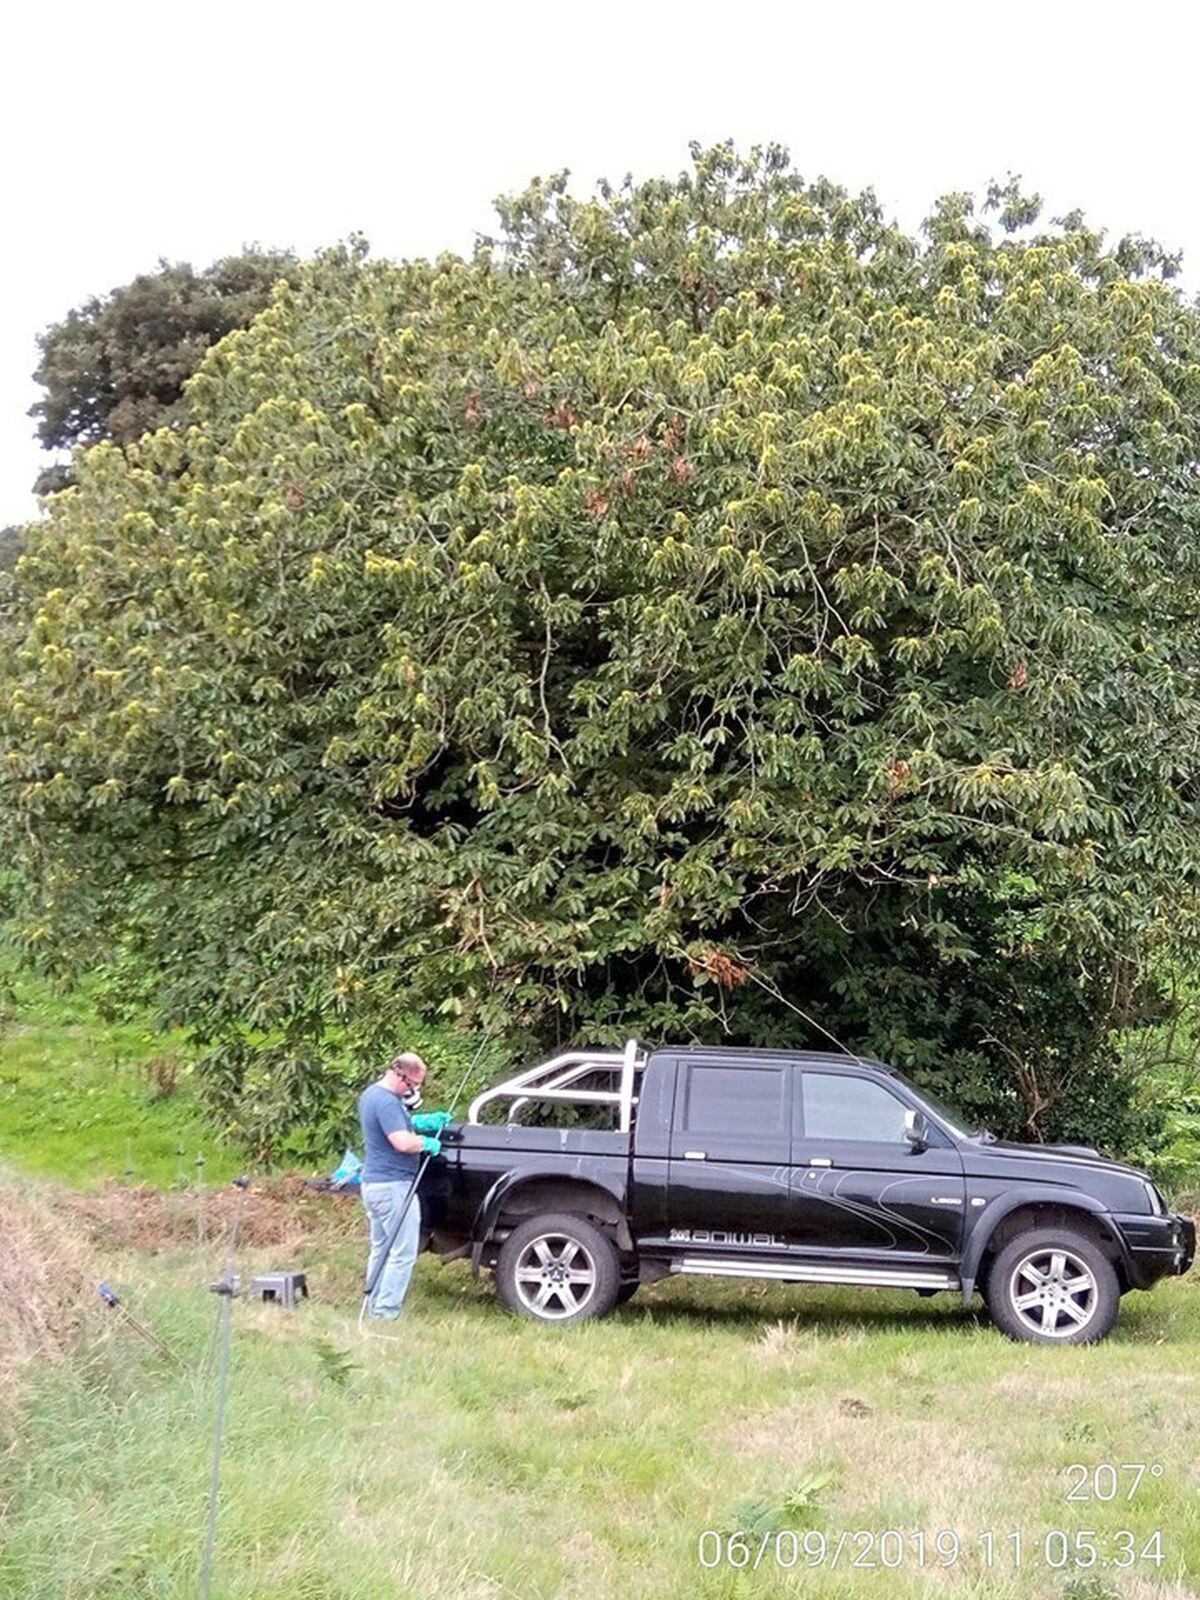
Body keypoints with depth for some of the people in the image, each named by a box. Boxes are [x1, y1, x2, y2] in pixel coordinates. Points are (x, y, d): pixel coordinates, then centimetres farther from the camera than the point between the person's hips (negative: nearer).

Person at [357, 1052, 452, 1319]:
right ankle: (386, 1312, -5)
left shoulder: (371, 1094, 12)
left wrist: (426, 1121, 14)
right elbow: (403, 1142, -29)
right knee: (403, 1253, -5)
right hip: (393, 1186, -11)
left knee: (381, 1249, 16)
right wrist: (428, 1143, -11)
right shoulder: (387, 1102, -21)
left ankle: (373, 1307, 21)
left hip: (372, 1184, 11)